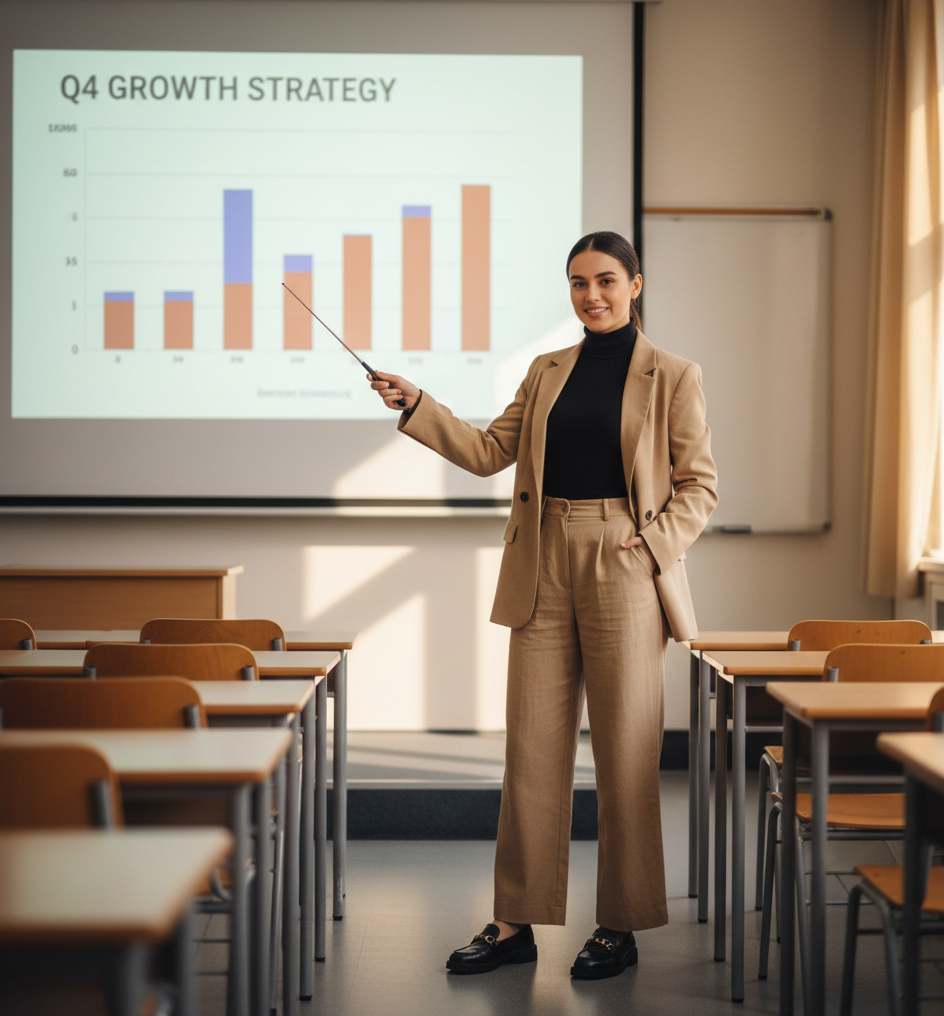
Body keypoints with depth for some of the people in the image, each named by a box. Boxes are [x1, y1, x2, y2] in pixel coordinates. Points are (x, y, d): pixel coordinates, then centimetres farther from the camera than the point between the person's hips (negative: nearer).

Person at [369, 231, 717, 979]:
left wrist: (652, 543, -13)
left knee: (625, 753, 2)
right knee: (532, 748, 5)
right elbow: (489, 451, 12)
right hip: (543, 570, 4)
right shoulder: (548, 372, 14)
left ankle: (621, 928, 14)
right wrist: (415, 405, 3)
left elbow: (700, 486, 0)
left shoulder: (672, 377, 1)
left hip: (624, 574, -4)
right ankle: (516, 923, 13)